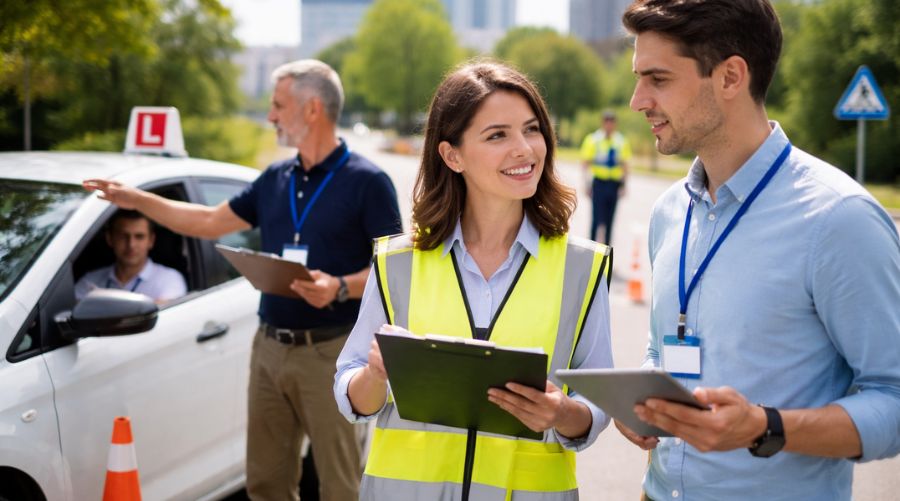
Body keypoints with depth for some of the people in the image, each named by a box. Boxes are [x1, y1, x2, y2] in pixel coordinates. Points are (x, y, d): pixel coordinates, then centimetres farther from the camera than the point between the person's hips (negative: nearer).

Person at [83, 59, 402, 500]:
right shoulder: (275, 179, 13)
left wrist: (341, 287, -25)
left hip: (329, 352, -7)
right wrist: (135, 199, 21)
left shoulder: (366, 181, -7)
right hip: (269, 348, 7)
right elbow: (212, 222, 22)